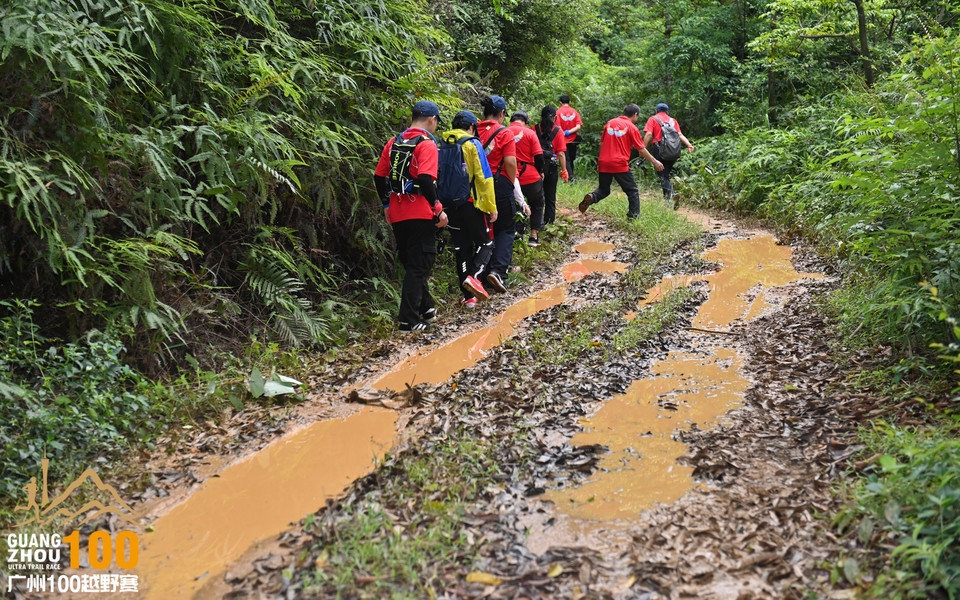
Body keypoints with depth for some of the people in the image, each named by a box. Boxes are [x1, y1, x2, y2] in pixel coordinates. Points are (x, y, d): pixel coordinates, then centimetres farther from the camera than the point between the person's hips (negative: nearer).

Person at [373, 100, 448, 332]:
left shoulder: (393, 142, 10)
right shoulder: (427, 144, -10)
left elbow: (379, 177, 12)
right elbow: (425, 179, -23)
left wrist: (387, 205, 22)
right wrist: (438, 209, -17)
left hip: (397, 215, 7)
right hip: (420, 214, -7)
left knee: (411, 262, 19)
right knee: (419, 265, 0)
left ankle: (426, 307, 32)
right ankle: (409, 319, -1)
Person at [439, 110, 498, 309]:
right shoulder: (473, 144, -6)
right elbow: (484, 178, -11)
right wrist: (492, 207, -7)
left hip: (450, 205, 5)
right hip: (472, 203, -4)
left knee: (461, 248, 10)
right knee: (485, 243, 9)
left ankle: (469, 297, 11)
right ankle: (473, 277, -17)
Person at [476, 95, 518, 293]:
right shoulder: (504, 133, -8)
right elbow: (510, 162, -14)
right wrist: (512, 182, 1)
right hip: (499, 185, -4)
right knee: (506, 228, 8)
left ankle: (486, 269, 20)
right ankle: (498, 270, -7)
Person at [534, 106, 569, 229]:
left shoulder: (534, 129, -2)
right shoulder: (558, 131, -4)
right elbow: (561, 154, -7)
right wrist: (564, 171, -2)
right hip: (551, 167, 0)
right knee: (550, 196, 14)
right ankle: (549, 221, 22)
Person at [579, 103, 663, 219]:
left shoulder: (610, 123, 14)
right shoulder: (632, 127, 0)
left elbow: (601, 144, 17)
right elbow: (642, 150, 0)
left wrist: (599, 162, 25)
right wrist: (655, 162, 9)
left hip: (604, 163, 4)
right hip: (620, 165, -4)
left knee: (603, 189, 16)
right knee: (632, 190, 9)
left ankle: (591, 197, -14)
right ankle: (634, 215, 3)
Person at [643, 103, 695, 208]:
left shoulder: (653, 119, 9)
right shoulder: (673, 121, 20)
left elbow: (649, 134, -8)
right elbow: (680, 135, 5)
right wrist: (689, 145, -4)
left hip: (659, 150, -4)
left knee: (662, 176, -7)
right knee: (666, 174, 15)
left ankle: (672, 194, -31)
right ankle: (667, 197, 12)